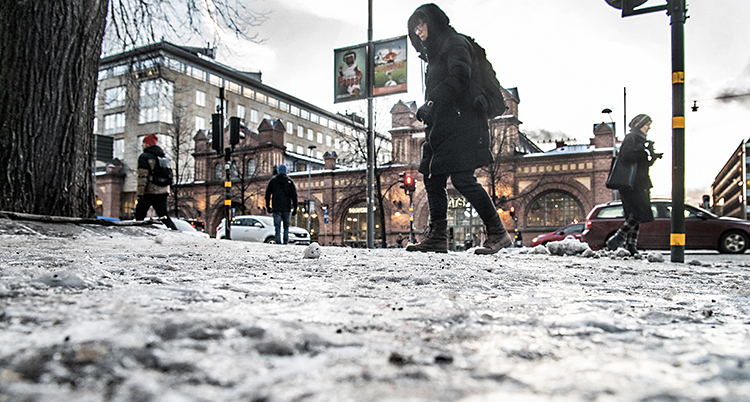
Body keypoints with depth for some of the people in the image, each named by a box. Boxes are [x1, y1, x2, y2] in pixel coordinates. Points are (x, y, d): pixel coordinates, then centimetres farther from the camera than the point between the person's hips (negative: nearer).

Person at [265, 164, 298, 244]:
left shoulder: (273, 181, 6)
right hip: (287, 208, 0)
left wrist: (268, 206, 17)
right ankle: (286, 242, 4)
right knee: (286, 227, 9)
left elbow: (267, 194, 10)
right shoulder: (289, 181, 4)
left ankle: (278, 243, -10)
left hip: (276, 208, 0)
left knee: (278, 227, -1)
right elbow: (294, 195, 0)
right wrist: (295, 208, 3)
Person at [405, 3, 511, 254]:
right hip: (441, 128, 10)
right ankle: (437, 238, 3)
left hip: (460, 125, -10)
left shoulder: (454, 43, 0)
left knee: (462, 179, -16)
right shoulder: (435, 54, 28)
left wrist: (430, 103, -27)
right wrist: (428, 111, 11)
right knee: (433, 179, 2)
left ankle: (497, 233, -9)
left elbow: (459, 76, -19)